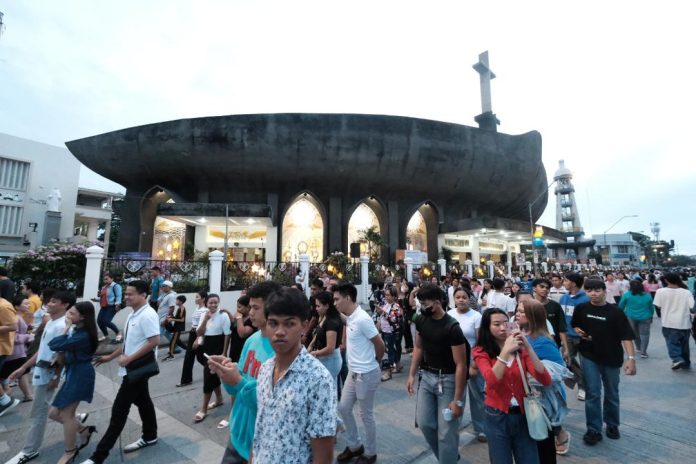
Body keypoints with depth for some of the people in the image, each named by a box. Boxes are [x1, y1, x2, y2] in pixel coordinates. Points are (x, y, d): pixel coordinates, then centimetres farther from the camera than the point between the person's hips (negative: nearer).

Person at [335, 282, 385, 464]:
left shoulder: (362, 319, -25)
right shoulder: (350, 318, 2)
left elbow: (380, 345, -17)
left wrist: (373, 361, 0)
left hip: (366, 374, -9)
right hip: (353, 372, 9)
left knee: (366, 415, 10)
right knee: (343, 408, 18)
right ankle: (355, 446, 38)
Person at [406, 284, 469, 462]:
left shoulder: (452, 327, -24)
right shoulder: (421, 320, -5)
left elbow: (461, 365, -19)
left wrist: (457, 400, -17)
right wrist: (412, 374, 6)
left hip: (448, 379, -6)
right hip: (426, 376, 6)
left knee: (446, 431, 3)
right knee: (424, 423, 11)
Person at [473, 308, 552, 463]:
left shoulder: (520, 349, -1)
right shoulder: (481, 352, -10)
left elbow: (545, 380, -12)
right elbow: (492, 382, -26)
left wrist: (528, 347, -23)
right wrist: (505, 351, -31)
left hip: (522, 415, 3)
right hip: (497, 417, -2)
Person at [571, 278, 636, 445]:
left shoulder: (616, 312, -11)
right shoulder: (581, 308, -5)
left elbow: (626, 337, -13)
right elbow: (574, 326, 12)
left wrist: (631, 358, -22)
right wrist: (578, 331, -9)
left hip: (612, 358, 0)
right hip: (590, 357, 0)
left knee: (612, 395, 18)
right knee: (592, 394, 1)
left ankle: (612, 425, 38)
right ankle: (594, 430, 11)